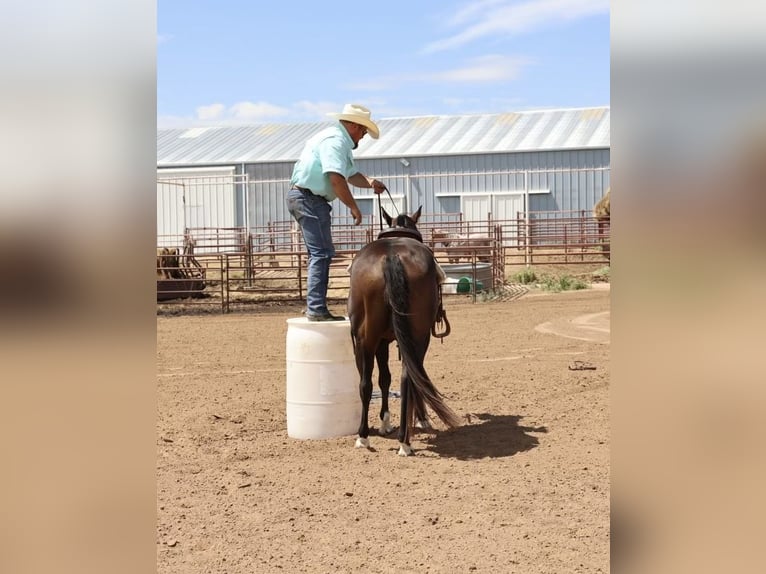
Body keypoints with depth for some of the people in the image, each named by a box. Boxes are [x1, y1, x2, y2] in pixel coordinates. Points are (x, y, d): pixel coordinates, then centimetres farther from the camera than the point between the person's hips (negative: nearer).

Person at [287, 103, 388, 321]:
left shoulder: (339, 141, 20)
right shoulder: (335, 141, -15)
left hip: (305, 198, 11)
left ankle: (314, 306, 21)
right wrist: (354, 207, -17)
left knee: (319, 253, 16)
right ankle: (316, 309, -13)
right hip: (309, 199, -11)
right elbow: (336, 179, -25)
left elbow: (351, 174, 22)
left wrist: (370, 182, 2)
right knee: (322, 253, -12)